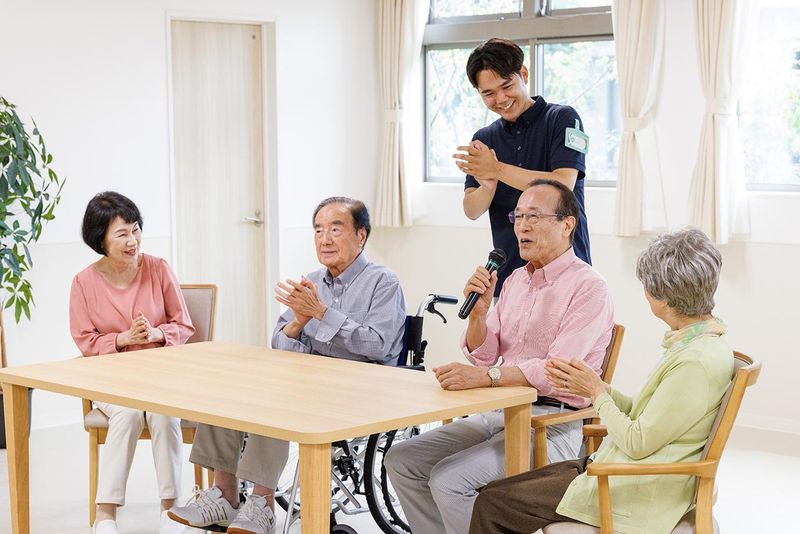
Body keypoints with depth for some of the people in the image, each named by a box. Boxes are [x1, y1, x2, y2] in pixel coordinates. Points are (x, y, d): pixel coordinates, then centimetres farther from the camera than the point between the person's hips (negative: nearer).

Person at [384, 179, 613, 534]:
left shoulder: (588, 288, -11)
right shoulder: (516, 280, 14)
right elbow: (483, 356, 14)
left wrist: (484, 377, -32)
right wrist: (478, 312, -5)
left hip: (552, 423, -8)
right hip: (499, 412, 8)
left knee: (448, 479, -24)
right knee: (400, 461, -2)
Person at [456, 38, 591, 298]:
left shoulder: (562, 119, -3)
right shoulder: (484, 139, 11)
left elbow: (563, 185, -17)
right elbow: (471, 211, 4)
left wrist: (498, 170, -19)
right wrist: (487, 187, -18)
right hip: (508, 273, 4)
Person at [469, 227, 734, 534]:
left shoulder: (698, 361, -24)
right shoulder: (699, 337, 8)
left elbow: (638, 443, -21)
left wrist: (597, 393, -8)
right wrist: (599, 388, 3)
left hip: (637, 497, -10)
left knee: (491, 506, -8)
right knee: (493, 492, 9)